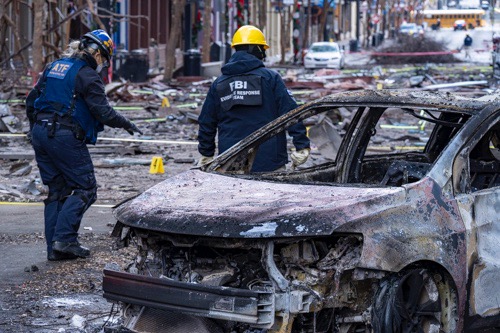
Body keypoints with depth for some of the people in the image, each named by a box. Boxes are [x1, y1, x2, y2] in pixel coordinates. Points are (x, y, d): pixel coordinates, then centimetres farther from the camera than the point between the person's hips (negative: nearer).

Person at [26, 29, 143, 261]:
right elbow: (102, 111, -14)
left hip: (40, 133, 8)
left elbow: (31, 101, 18)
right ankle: (64, 239, -12)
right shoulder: (87, 75, -9)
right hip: (65, 137, -8)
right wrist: (127, 125, 1)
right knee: (85, 189, 0)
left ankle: (54, 247, 9)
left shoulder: (54, 67, 15)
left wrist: (36, 129, 28)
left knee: (56, 190, 13)